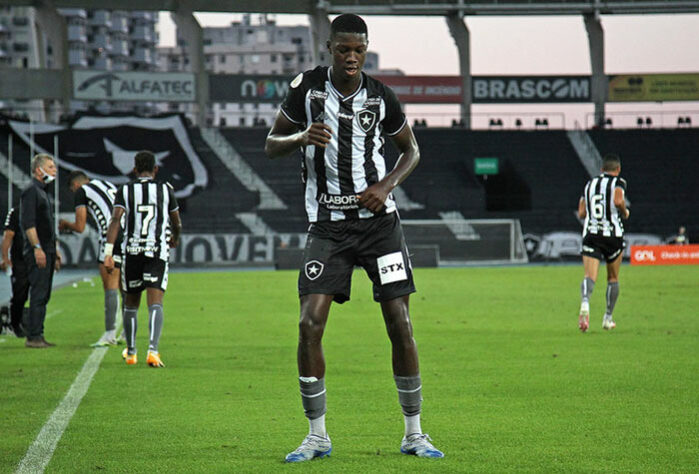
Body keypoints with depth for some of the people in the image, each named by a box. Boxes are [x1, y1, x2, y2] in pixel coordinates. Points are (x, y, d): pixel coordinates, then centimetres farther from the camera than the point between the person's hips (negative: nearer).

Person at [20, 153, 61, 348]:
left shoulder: (43, 193, 21)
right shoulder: (31, 191, -9)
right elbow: (28, 223, -17)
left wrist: (56, 251, 24)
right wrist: (37, 248, -22)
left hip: (47, 251, 10)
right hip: (38, 252, -10)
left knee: (43, 295, 9)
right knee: (38, 294, -11)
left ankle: (37, 335, 12)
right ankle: (33, 337, -11)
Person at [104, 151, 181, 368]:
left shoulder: (125, 190, 3)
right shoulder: (165, 190, 5)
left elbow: (115, 220, -11)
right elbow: (176, 224, 14)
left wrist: (108, 253, -15)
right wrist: (174, 239, 37)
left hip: (132, 252, 1)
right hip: (158, 252, -1)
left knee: (131, 303, 17)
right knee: (155, 303, -9)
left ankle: (131, 352, 28)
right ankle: (153, 350, -28)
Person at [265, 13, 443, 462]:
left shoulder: (381, 96, 1)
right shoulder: (307, 87, 0)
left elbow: (411, 148, 14)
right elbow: (271, 145, 6)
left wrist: (387, 185, -4)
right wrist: (302, 138, -16)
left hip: (378, 219, 1)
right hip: (328, 224, 0)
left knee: (400, 323, -3)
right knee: (310, 324, -12)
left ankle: (414, 433, 8)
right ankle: (317, 435, 1)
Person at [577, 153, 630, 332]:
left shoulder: (590, 184, 14)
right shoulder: (618, 182, 0)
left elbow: (581, 213, 14)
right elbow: (618, 201, -20)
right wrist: (624, 213, 0)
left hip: (590, 235, 2)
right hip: (613, 234, -2)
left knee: (589, 276, -10)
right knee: (613, 278, 16)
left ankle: (585, 302, -41)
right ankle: (608, 318, 21)